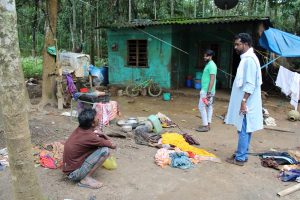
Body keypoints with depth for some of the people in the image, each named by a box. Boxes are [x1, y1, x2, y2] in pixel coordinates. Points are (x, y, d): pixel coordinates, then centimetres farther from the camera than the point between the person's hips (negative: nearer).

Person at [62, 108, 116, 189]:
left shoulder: (80, 129, -3)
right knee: (104, 150, -17)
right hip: (74, 173, -8)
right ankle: (86, 179, -7)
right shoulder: (90, 137, -25)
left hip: (69, 167, 8)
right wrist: (110, 143, 11)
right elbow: (113, 146, -11)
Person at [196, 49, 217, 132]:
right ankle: (208, 125, 17)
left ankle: (205, 126, -2)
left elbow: (212, 79, -22)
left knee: (202, 107, -7)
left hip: (206, 91, -10)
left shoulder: (211, 65, -16)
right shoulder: (209, 64, 15)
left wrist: (208, 92, -25)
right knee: (209, 107, 11)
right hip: (206, 90, 10)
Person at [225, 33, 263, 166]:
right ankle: (242, 154, 24)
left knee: (243, 130, -2)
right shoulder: (246, 58, 15)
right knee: (244, 130, 15)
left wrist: (244, 101, -23)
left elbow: (250, 84, -22)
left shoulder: (249, 59, -17)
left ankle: (240, 158, 7)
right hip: (243, 102, 10)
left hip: (246, 103, -10)